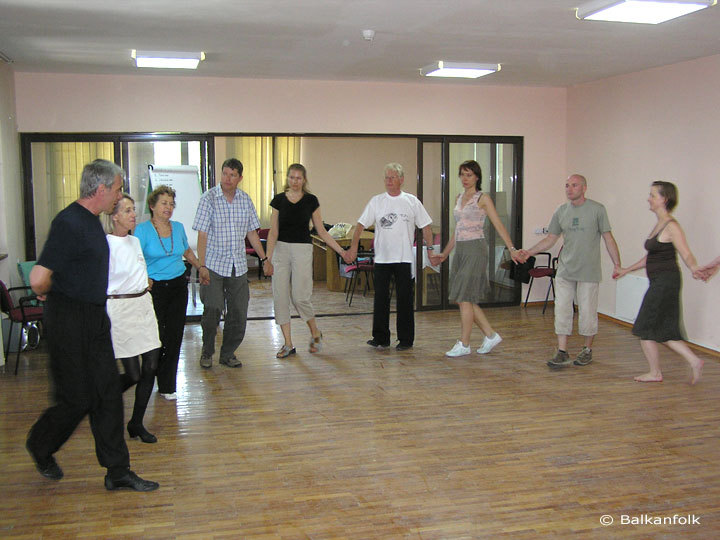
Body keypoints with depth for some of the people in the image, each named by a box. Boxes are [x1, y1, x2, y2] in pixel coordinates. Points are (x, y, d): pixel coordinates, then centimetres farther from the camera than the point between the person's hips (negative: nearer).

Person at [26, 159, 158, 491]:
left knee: (108, 393, 8)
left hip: (95, 318, 9)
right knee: (77, 399, 3)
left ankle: (117, 470, 14)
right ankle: (40, 446, 32)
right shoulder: (70, 223, -20)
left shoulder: (91, 221, 11)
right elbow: (39, 278, -27)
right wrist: (49, 294, -8)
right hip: (70, 323, -9)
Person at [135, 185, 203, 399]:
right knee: (156, 338, -4)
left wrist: (201, 267, 31)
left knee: (174, 337, 3)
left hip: (178, 285, 4)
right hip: (154, 288, -4)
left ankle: (168, 386, 13)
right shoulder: (143, 229, -6)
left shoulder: (178, 227, 9)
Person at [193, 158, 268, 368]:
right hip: (214, 265, -4)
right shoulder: (209, 198, -5)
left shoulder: (245, 200, 7)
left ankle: (228, 354, 21)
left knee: (239, 313, 5)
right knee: (213, 309, -11)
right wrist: (202, 266, -14)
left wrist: (264, 258, 12)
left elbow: (252, 233, 15)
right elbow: (202, 234, -8)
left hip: (238, 266, 4)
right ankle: (207, 352, 12)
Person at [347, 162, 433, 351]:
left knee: (405, 300, 3)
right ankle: (381, 338, 12)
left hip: (405, 258, -1)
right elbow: (361, 224, 3)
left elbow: (425, 226, 7)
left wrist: (430, 248, -1)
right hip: (382, 258, 1)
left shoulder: (412, 201, 4)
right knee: (380, 299, 3)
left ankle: (406, 339, 13)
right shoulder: (376, 201, 5)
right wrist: (354, 245, -9)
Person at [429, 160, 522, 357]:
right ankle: (491, 335, 19)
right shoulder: (459, 198, 16)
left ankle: (464, 344, 3)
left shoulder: (483, 198, -4)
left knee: (464, 297, -6)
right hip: (460, 250, 8)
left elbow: (498, 225, -9)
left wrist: (512, 249, -19)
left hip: (475, 249, -8)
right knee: (461, 299, 7)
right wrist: (444, 254, 23)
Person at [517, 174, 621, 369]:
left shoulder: (597, 209, -3)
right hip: (565, 271, 4)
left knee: (587, 312, 2)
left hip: (589, 272, -3)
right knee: (562, 310, -1)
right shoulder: (561, 211, 8)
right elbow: (550, 239, 13)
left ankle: (587, 350, 20)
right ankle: (562, 352, 4)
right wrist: (528, 252, 3)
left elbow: (608, 238, 0)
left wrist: (617, 264, -6)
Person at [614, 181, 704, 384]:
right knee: (663, 331, 11)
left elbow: (686, 254, -19)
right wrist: (627, 270, 30)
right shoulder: (659, 225, 15)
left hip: (666, 281, -9)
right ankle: (694, 361, 15)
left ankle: (655, 373, 13)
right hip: (659, 283, 9)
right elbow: (651, 257, 24)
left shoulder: (672, 226, -13)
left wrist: (694, 269, -40)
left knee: (644, 328, 1)